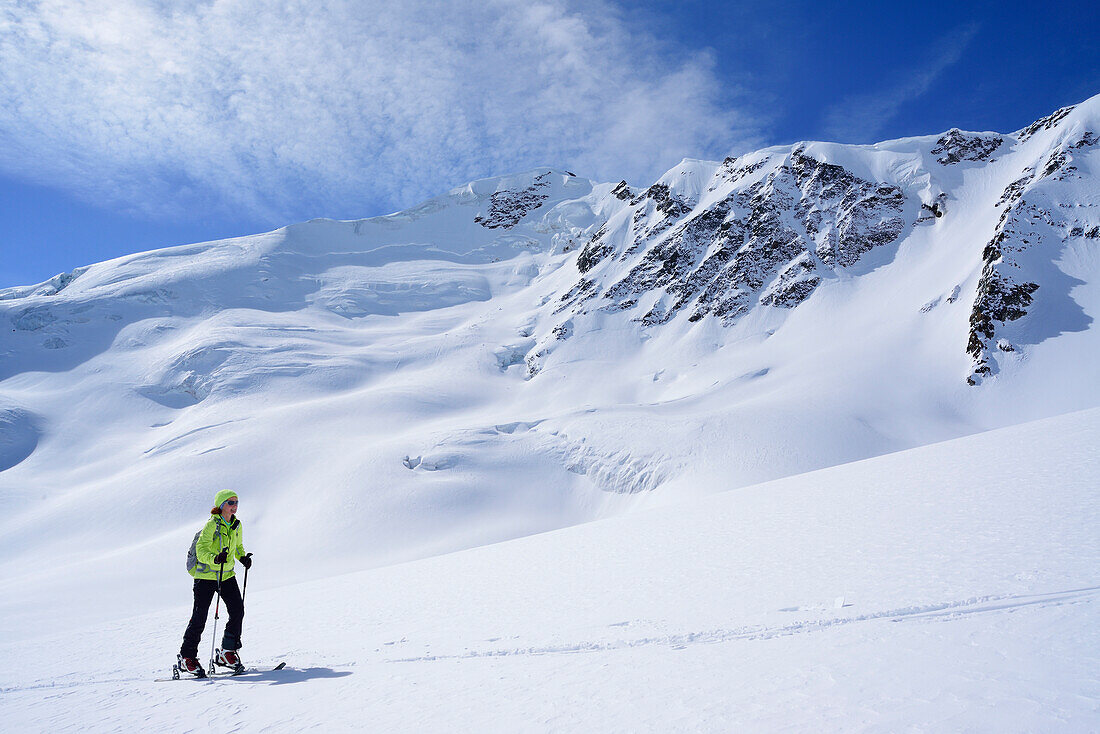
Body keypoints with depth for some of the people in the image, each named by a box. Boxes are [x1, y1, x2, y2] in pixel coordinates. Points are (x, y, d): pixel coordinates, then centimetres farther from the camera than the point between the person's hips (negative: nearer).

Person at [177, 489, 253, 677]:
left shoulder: (236, 525, 6)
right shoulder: (212, 525, -14)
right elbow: (201, 550, -19)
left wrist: (243, 558, 3)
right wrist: (215, 559, -36)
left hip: (227, 574, 6)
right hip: (206, 575, -6)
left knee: (237, 610, -5)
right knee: (200, 616, -4)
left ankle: (227, 652, 7)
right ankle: (187, 658, 10)